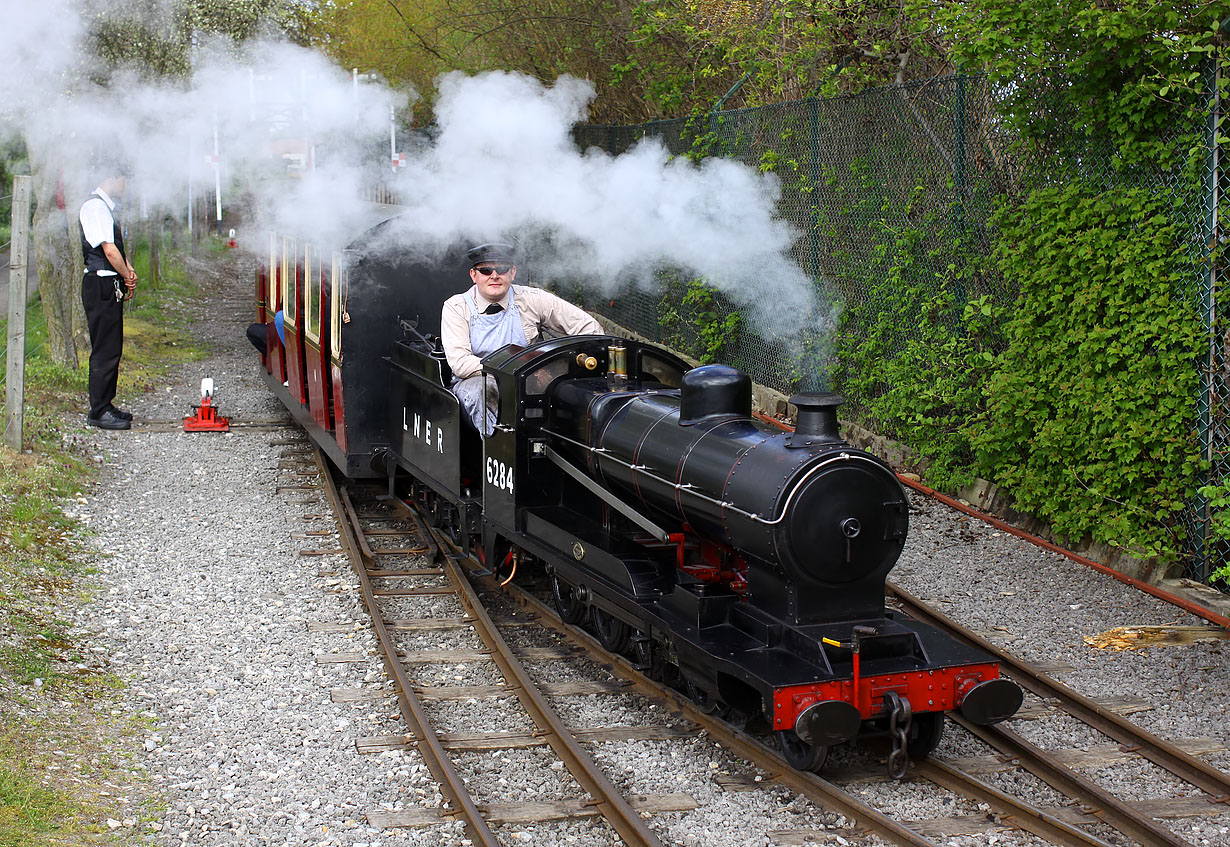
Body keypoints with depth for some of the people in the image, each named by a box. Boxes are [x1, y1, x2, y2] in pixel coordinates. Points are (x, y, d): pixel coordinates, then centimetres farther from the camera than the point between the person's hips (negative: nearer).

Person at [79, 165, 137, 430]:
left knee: (111, 349, 14)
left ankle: (104, 405, 22)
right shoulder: (94, 207, -15)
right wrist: (128, 277, -8)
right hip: (101, 286, -10)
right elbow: (109, 250, -19)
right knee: (105, 350, -7)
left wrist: (128, 268, 4)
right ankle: (99, 412, -3)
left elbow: (117, 247, 22)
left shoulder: (105, 207, 18)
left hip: (110, 286, 10)